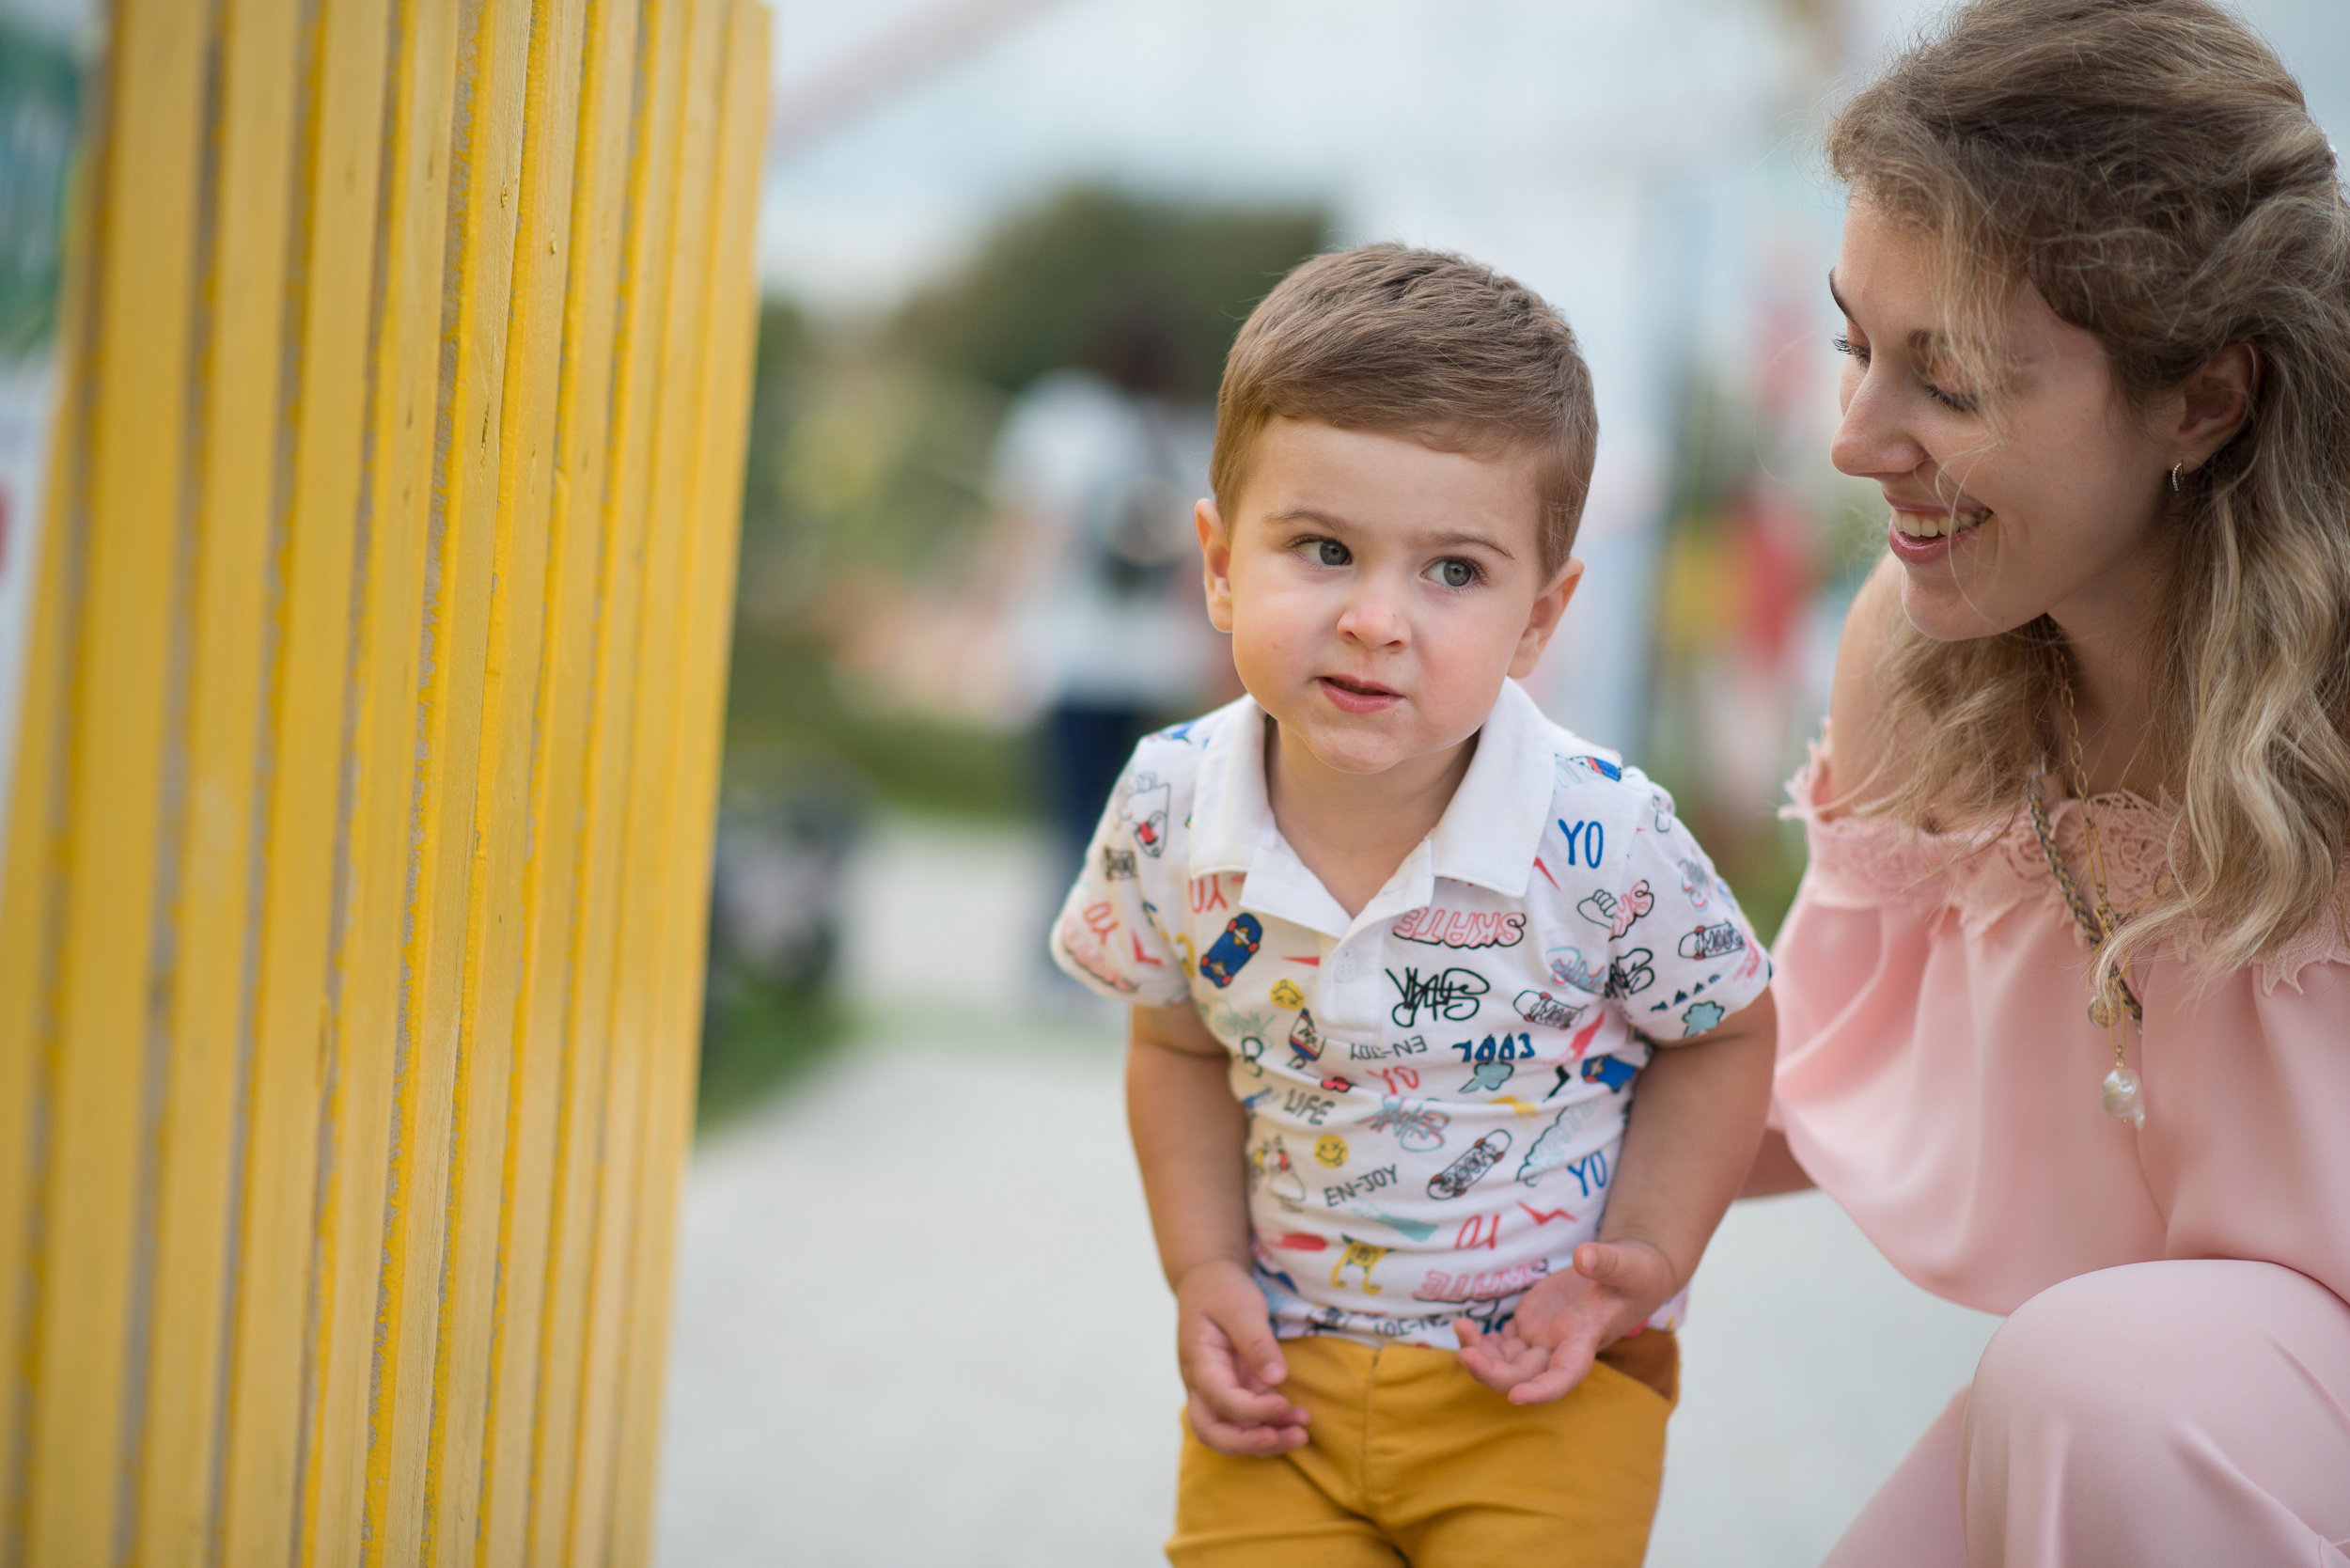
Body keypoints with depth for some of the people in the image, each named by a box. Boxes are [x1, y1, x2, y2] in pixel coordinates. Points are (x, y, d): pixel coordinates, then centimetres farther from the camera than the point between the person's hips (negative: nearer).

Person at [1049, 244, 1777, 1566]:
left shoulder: (1605, 839, -20)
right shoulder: (1169, 814, -13)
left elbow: (1722, 1037, -1)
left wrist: (1644, 1258, -11)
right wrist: (1204, 1275, -2)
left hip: (1544, 1372, -2)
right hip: (1284, 1359, 2)